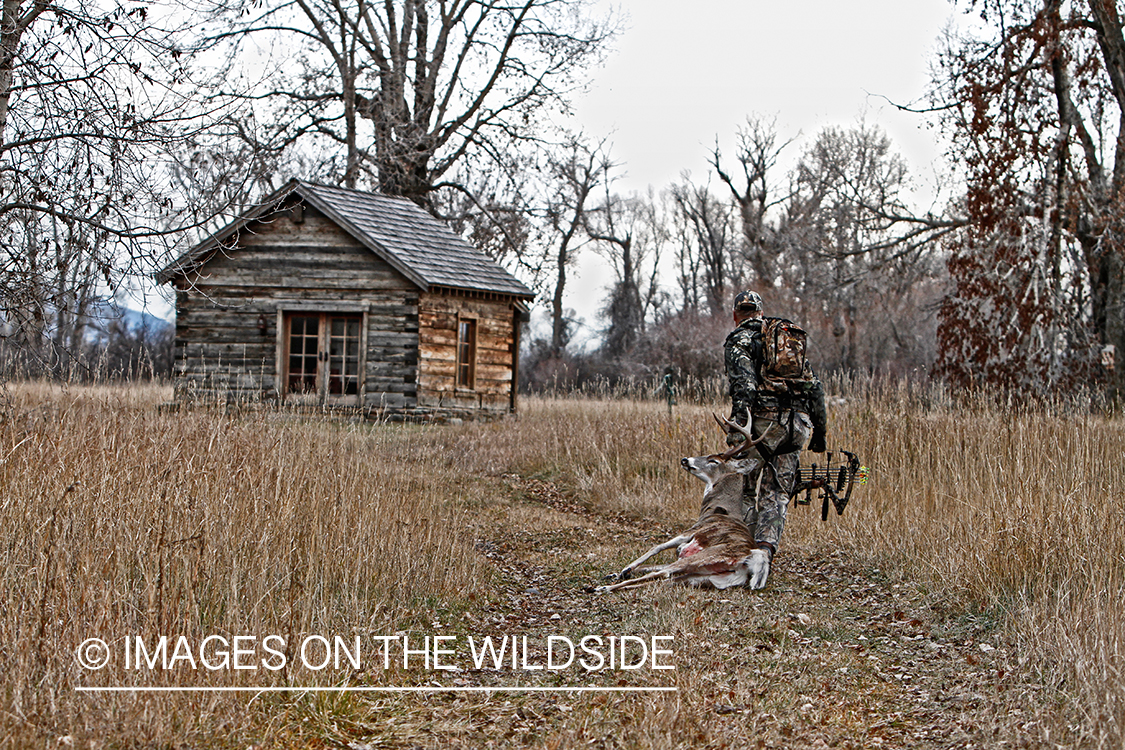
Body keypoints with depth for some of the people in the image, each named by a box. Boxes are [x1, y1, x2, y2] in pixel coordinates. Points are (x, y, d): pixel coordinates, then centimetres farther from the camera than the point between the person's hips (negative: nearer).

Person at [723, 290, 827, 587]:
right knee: (776, 496, 5)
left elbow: (744, 383, -13)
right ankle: (765, 550, -16)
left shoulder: (738, 340, 5)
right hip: (798, 423, 4)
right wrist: (820, 431, 22)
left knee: (745, 491, 12)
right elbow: (815, 387, 19)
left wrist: (737, 424, -21)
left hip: (763, 420, -4)